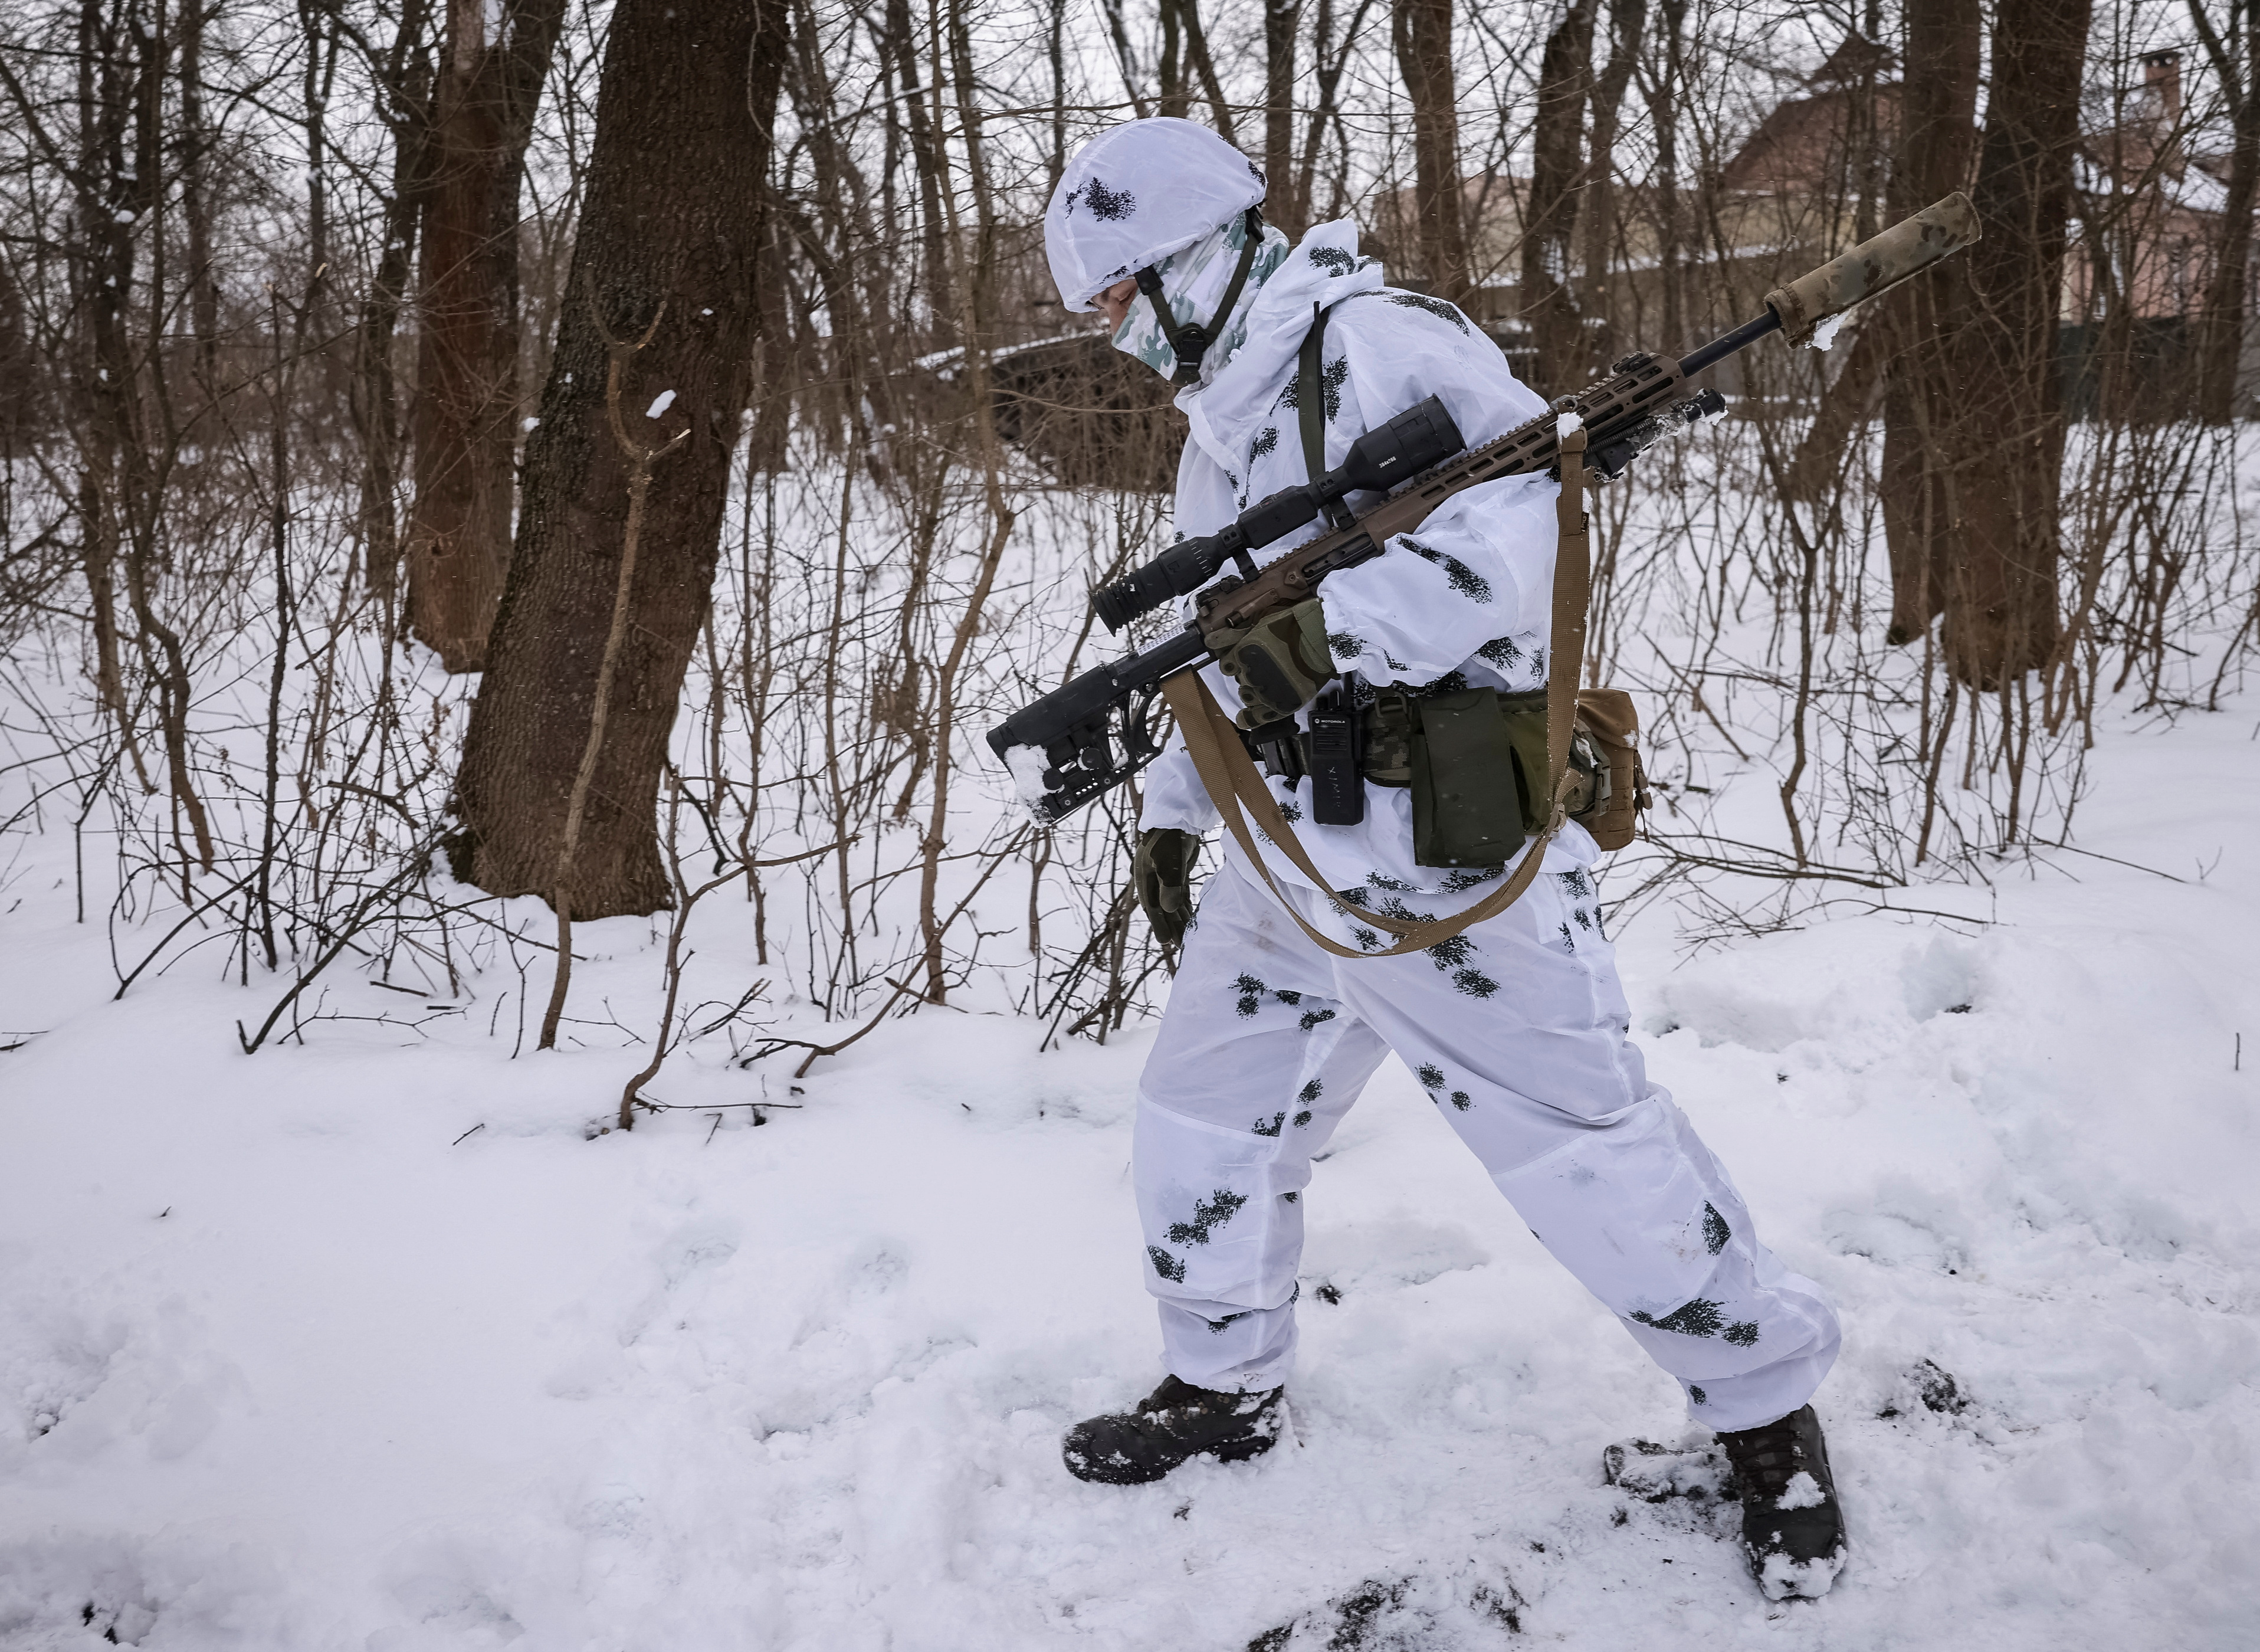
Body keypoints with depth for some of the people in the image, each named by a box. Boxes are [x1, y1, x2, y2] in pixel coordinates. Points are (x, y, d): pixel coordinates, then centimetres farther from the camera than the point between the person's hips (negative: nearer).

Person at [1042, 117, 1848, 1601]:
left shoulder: (1375, 342, -15)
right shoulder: (1221, 419, 16)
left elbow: (1519, 525, -29)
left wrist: (1334, 623, -33)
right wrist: (1174, 808, 24)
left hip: (1442, 853, -9)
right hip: (1288, 860, 9)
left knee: (1591, 1145, -4)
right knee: (1203, 1115, 15)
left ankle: (1770, 1407, 16)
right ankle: (1224, 1387, 35)